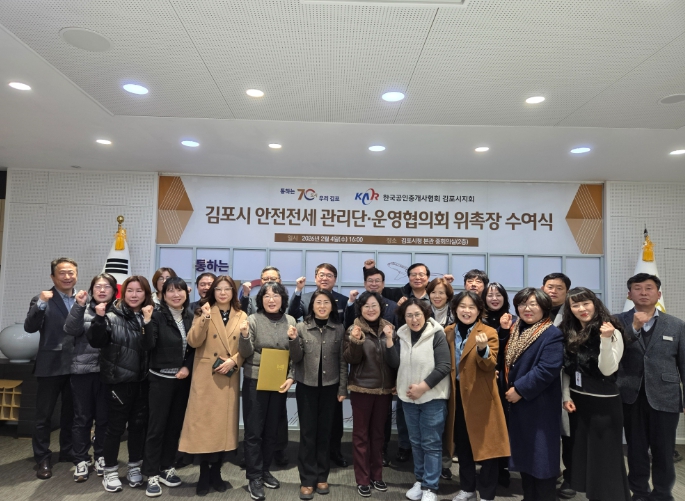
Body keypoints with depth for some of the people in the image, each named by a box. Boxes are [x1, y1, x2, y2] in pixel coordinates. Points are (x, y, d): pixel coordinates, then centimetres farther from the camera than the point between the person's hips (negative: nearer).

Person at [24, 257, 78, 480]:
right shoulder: (42, 300, -4)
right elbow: (30, 327, -17)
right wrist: (40, 304, -27)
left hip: (76, 365, 3)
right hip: (51, 366, -3)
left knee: (71, 413, 17)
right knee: (44, 415, 7)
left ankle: (68, 451, 33)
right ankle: (43, 459, 21)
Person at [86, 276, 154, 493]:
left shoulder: (150, 316, 2)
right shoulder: (112, 316, -5)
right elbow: (96, 341, -11)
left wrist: (148, 322, -16)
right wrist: (99, 318, -24)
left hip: (143, 380, 3)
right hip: (119, 379, -3)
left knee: (139, 424, 13)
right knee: (116, 426, 6)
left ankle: (134, 467, 29)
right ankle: (110, 471, 23)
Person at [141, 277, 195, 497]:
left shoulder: (190, 318, 3)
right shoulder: (157, 316, -10)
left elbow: (195, 347, 7)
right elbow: (148, 346, -21)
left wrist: (187, 367, -7)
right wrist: (147, 321, -31)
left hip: (183, 379, 5)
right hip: (161, 378, -4)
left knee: (175, 425, 13)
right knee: (157, 426, 1)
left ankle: (167, 468, 27)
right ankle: (152, 474, 13)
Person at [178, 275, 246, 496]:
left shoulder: (241, 317, 6)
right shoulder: (203, 313, 2)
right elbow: (193, 342, -12)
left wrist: (233, 361, -13)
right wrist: (205, 317, -22)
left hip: (229, 379, 2)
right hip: (205, 378, -2)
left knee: (224, 424, 8)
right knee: (204, 424, 0)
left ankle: (216, 473, 23)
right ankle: (204, 475, 15)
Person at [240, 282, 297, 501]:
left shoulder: (290, 321, 1)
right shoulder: (253, 319, -8)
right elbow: (245, 353, -9)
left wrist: (291, 377, -6)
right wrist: (244, 336, -27)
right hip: (255, 382, -3)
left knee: (272, 430, 14)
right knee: (254, 431, 3)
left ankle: (265, 471, 31)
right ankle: (254, 477, 16)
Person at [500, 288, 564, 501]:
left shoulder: (552, 334, -13)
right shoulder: (514, 330, 9)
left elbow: (548, 369, -22)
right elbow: (504, 359, 10)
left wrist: (520, 389, -20)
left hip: (539, 405, -7)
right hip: (516, 403, 7)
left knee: (541, 458, 4)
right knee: (523, 455, 17)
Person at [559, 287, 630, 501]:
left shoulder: (611, 332, -13)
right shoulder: (568, 333, 1)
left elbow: (607, 370, -21)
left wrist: (606, 340, -32)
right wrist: (566, 396, 1)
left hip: (604, 403, -5)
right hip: (577, 402, 6)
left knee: (605, 457, 6)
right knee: (582, 453, 17)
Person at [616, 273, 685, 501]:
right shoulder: (619, 321, -2)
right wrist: (634, 327, -25)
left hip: (665, 397, 0)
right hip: (631, 396, 0)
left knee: (663, 451, 9)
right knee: (636, 449, 13)